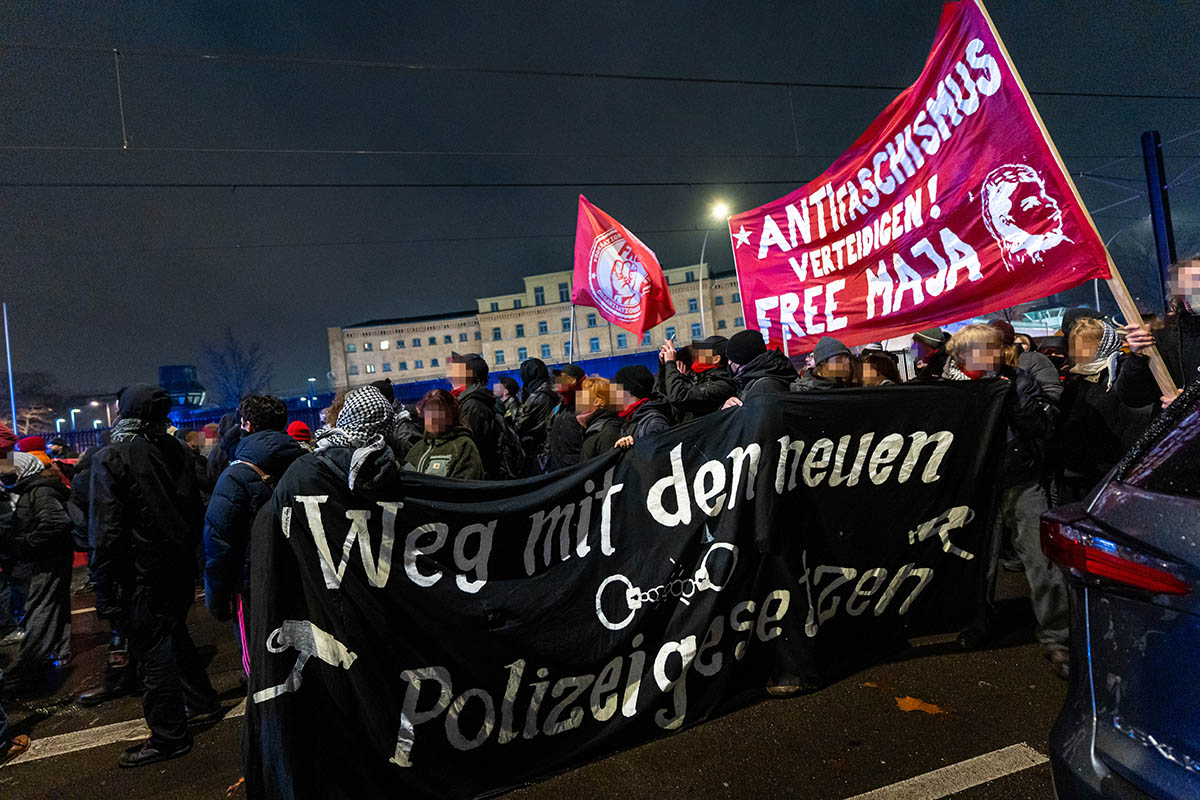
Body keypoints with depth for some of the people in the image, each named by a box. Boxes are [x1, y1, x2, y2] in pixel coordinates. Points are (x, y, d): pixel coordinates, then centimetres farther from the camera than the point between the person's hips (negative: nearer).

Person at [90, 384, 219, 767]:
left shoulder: (111, 458, -14)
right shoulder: (177, 450, 3)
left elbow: (106, 530, -16)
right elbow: (195, 511, 10)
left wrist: (104, 588, -11)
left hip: (141, 573, -6)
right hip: (180, 565, 6)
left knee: (153, 648, 3)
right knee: (175, 633, 24)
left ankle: (168, 736, 13)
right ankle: (201, 700, 37)